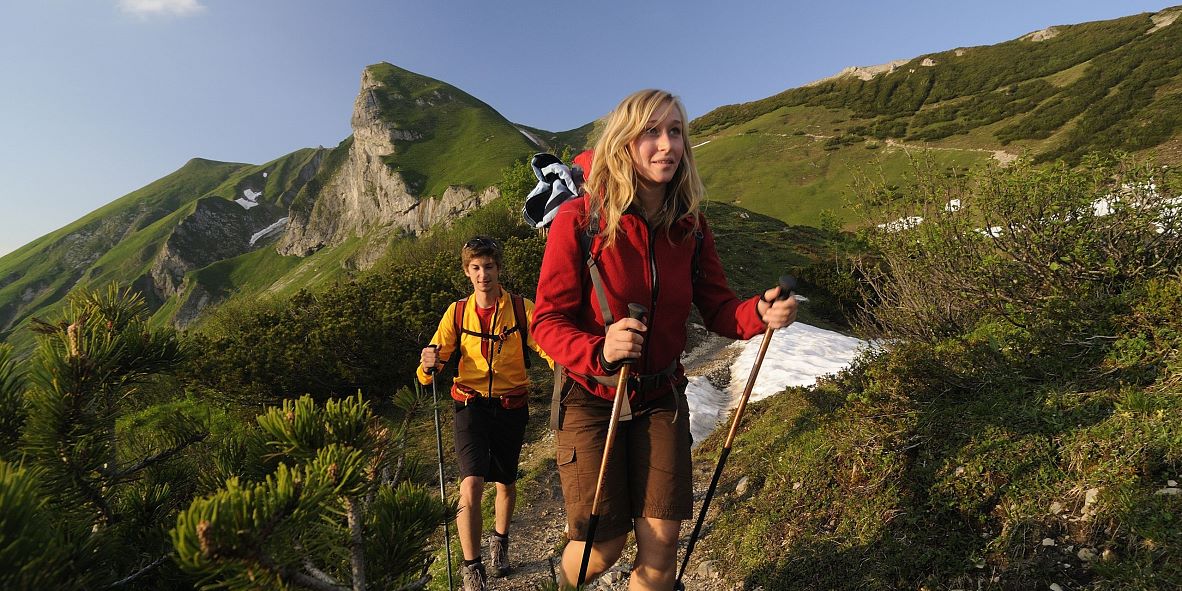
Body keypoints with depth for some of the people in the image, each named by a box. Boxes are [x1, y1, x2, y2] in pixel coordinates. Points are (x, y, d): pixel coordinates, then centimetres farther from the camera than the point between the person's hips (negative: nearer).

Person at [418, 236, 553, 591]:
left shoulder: (521, 309, -5)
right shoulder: (457, 312, 0)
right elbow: (435, 359, -3)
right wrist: (428, 364, -26)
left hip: (511, 406, 1)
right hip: (470, 405, 0)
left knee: (506, 482, 17)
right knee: (471, 484, -16)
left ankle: (500, 542, 46)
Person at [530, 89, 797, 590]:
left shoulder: (690, 227, -3)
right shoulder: (578, 221, -16)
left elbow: (717, 308, 0)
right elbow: (547, 322, -16)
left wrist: (759, 312, -22)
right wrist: (599, 350, -36)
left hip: (661, 398, 4)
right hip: (592, 397, -3)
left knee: (661, 542, 2)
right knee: (604, 547, 5)